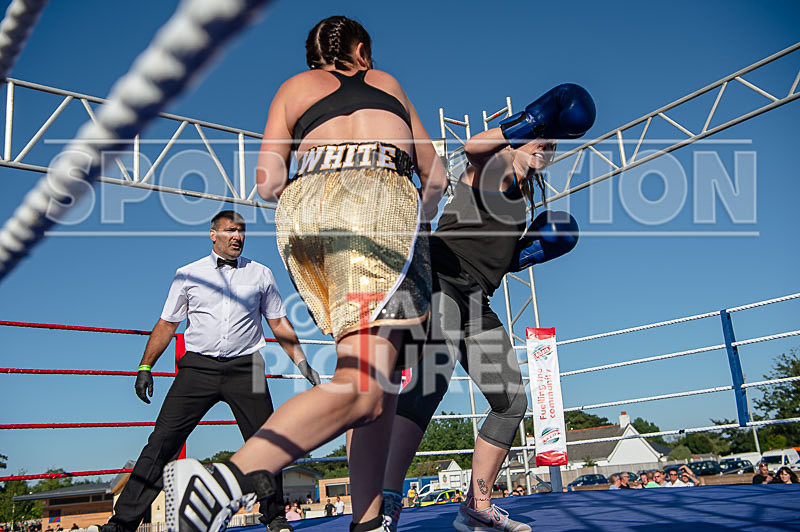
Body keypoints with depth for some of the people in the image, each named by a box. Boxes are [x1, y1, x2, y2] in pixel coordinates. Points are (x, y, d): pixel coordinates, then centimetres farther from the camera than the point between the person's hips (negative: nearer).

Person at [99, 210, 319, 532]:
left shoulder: (261, 274, 11)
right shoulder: (188, 274, 8)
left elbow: (278, 323, 15)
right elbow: (167, 323, 12)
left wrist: (301, 362, 9)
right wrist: (146, 366, 6)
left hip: (245, 369, 1)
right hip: (198, 367, 0)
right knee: (162, 441, -5)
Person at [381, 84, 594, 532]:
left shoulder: (523, 197, 28)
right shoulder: (491, 163, 7)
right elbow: (473, 146, -19)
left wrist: (528, 251, 14)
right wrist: (533, 122, -17)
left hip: (476, 300, 9)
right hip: (442, 281, -9)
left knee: (512, 401, 7)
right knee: (434, 378, -31)